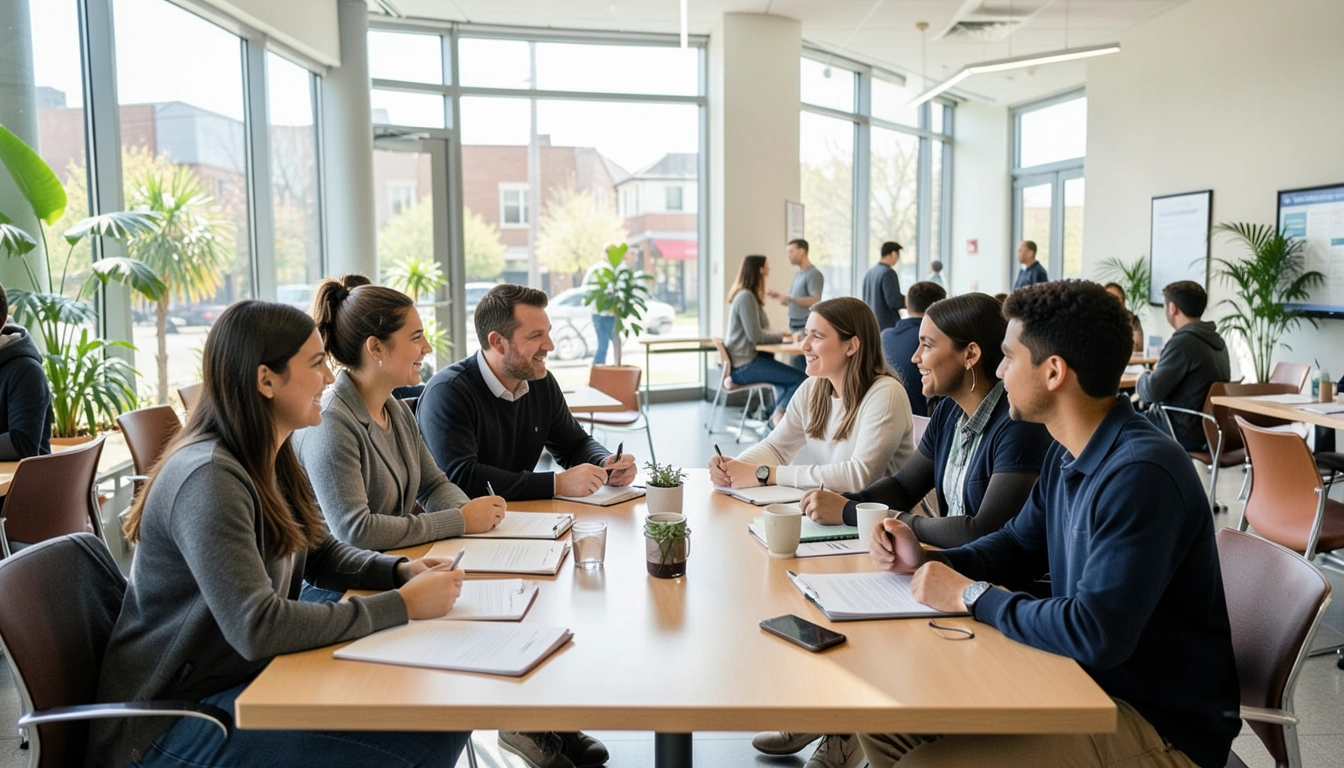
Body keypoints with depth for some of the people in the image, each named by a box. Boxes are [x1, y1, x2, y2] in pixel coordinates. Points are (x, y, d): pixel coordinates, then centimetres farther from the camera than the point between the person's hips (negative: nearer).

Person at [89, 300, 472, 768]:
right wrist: (403, 605, -26)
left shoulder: (273, 459, 4)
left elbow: (321, 554, 15)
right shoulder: (208, 478, -24)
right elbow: (257, 628, -31)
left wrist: (401, 570, -5)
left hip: (249, 678, 9)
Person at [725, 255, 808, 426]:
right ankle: (777, 419, -4)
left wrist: (779, 335, 5)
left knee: (789, 379, 22)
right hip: (744, 365, -10)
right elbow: (755, 335, -19)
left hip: (742, 362, 10)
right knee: (802, 379, -12)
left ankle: (776, 421, 17)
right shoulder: (746, 297, -15)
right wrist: (781, 337, -5)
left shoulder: (745, 295, 16)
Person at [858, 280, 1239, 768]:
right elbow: (1019, 546, 19)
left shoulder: (1141, 474, -27)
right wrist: (927, 561, 1)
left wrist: (972, 596, -19)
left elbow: (1095, 634, -33)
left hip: (1163, 725, -9)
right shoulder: (1067, 455, 4)